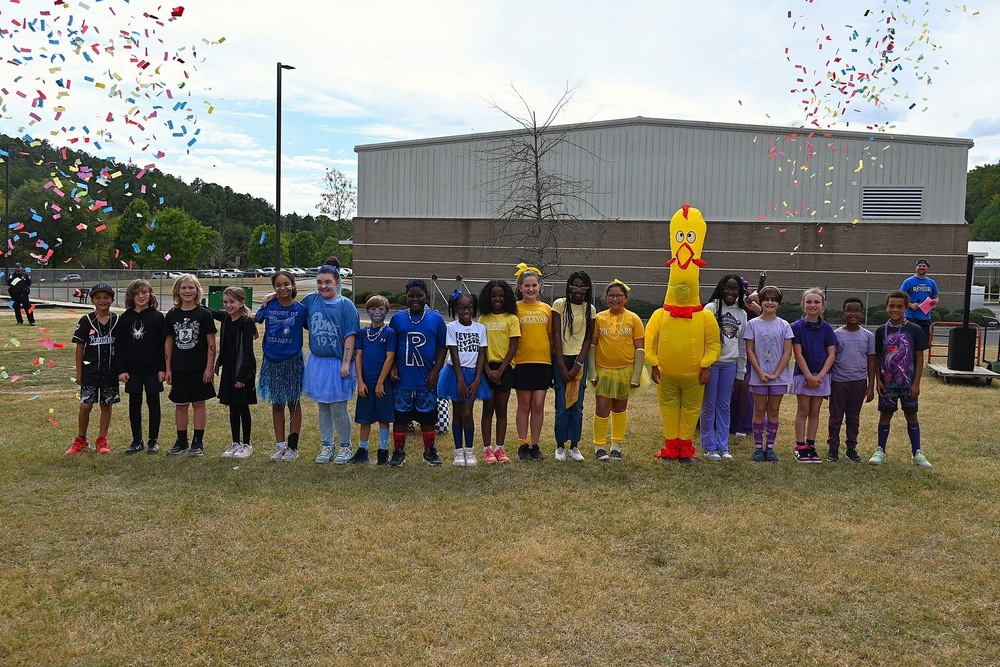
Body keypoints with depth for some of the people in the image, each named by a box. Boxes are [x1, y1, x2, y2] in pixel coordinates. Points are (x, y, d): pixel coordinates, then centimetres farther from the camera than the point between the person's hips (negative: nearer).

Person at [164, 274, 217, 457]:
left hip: (199, 368, -3)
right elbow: (168, 343, 8)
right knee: (180, 405, 10)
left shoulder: (204, 314, -4)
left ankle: (198, 442, 12)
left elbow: (211, 343, -5)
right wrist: (168, 369, 5)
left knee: (199, 403, 4)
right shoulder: (171, 315, 4)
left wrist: (209, 367, -9)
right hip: (178, 368, 3)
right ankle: (181, 441, 22)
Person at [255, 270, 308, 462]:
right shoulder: (269, 306, -2)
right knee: (276, 404, 10)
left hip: (292, 361, -2)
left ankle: (293, 447, 16)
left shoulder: (301, 309, -7)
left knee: (293, 403, 7)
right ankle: (280, 446, 20)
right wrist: (266, 302, 1)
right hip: (271, 361, 2)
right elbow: (256, 318, 12)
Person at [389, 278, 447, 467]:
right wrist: (392, 367, -6)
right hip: (402, 378, 0)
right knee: (400, 415, 6)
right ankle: (398, 452, 18)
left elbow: (442, 347, 4)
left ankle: (430, 451, 22)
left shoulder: (436, 319, 3)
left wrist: (435, 370, -5)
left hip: (426, 378, 0)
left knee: (427, 416, 8)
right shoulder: (398, 318, 3)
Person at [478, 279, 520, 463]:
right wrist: (487, 369, -9)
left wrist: (500, 370, -11)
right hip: (488, 368, 1)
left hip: (505, 368, -1)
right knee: (488, 408, 3)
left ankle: (499, 448, 12)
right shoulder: (483, 319, 5)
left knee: (501, 409, 5)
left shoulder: (512, 319, 0)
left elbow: (513, 347, -4)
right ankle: (487, 449, 7)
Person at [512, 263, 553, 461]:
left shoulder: (546, 309, 9)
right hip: (522, 361, -2)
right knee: (524, 405, 4)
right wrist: (510, 358, -8)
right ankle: (523, 446, 13)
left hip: (543, 361, 3)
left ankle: (535, 445, 14)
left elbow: (550, 336, 13)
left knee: (538, 404, 4)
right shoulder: (515, 308, -1)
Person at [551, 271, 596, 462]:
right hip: (561, 359, -2)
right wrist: (561, 365, -11)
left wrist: (578, 364, -7)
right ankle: (560, 446, 9)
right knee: (562, 405, -2)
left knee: (577, 405, 4)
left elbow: (588, 338, 3)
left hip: (580, 360, 2)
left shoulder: (590, 309, 6)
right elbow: (556, 335, -5)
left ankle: (574, 446, 14)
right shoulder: (560, 304, -2)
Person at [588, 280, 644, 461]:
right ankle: (599, 446, 9)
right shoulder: (599, 318, 0)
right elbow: (592, 345, 2)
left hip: (625, 370, 1)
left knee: (620, 408, 11)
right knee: (602, 408, -3)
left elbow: (640, 349, -1)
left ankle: (617, 446, 22)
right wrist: (592, 372, -5)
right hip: (603, 370, 0)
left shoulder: (633, 319, -1)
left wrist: (636, 375, -6)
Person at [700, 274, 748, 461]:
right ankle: (709, 447, 11)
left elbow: (742, 345, 12)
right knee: (709, 406, 2)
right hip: (711, 363, -4)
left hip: (730, 365, 4)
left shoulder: (742, 313, 11)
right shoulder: (711, 308, -2)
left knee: (725, 406, 9)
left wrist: (740, 373, 11)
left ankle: (723, 447, 16)